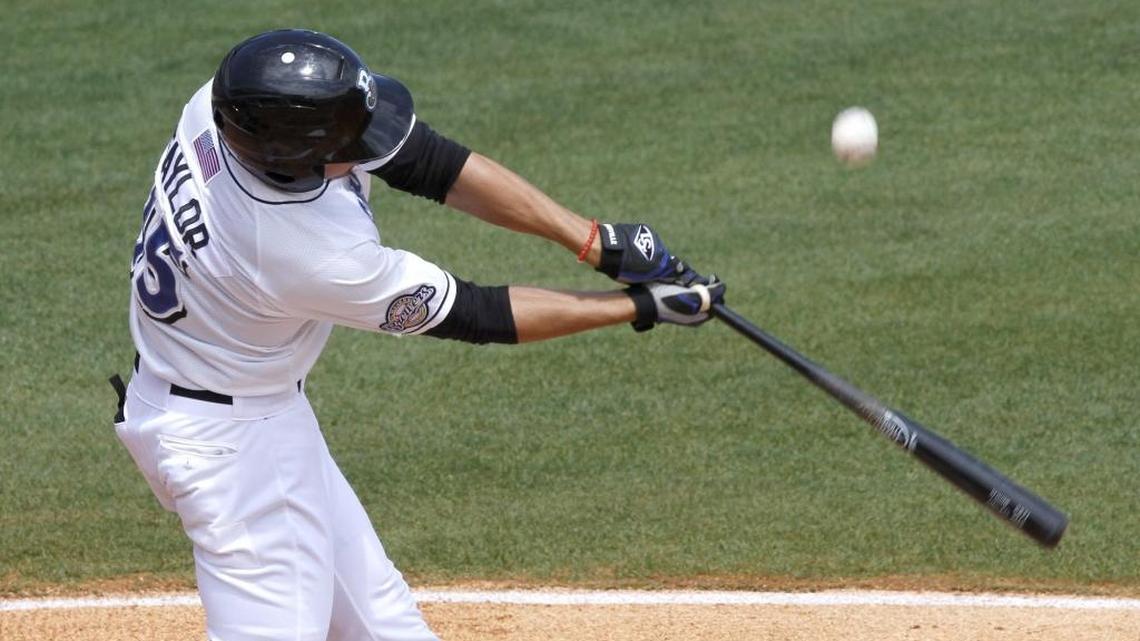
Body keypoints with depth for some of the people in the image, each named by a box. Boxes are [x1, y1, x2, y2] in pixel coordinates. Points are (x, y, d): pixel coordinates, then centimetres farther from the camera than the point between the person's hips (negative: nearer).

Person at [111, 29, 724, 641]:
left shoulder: (233, 104, -18)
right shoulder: (313, 255, -36)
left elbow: (426, 161, -10)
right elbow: (472, 314, -19)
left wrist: (597, 242, -14)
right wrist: (640, 307, -11)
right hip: (228, 437, -9)